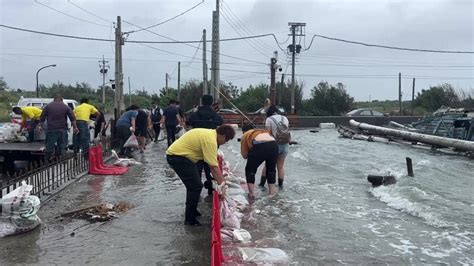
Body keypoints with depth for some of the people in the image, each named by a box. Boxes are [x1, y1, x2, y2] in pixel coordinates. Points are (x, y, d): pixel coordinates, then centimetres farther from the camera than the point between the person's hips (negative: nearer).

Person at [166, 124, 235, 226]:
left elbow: (212, 162, 10)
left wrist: (220, 180, 10)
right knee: (196, 186, -8)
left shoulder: (210, 134, 8)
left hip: (176, 154, 10)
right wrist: (222, 184, -17)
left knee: (194, 185, 20)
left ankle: (191, 211, 34)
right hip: (177, 157, -10)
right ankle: (189, 219, 2)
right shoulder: (210, 140, -22)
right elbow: (214, 166, -23)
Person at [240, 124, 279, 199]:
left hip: (259, 146, -4)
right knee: (271, 170, 26)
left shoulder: (245, 135, 26)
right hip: (273, 145, 4)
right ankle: (272, 192, 31)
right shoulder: (263, 131, 38)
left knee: (250, 170, 18)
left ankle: (252, 194, 14)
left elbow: (244, 155, 23)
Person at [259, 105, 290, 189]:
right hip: (285, 144, 3)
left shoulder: (269, 119, -1)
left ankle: (262, 184, 18)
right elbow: (287, 130, 8)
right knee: (281, 166, 16)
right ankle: (280, 185, 20)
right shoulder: (285, 118, 12)